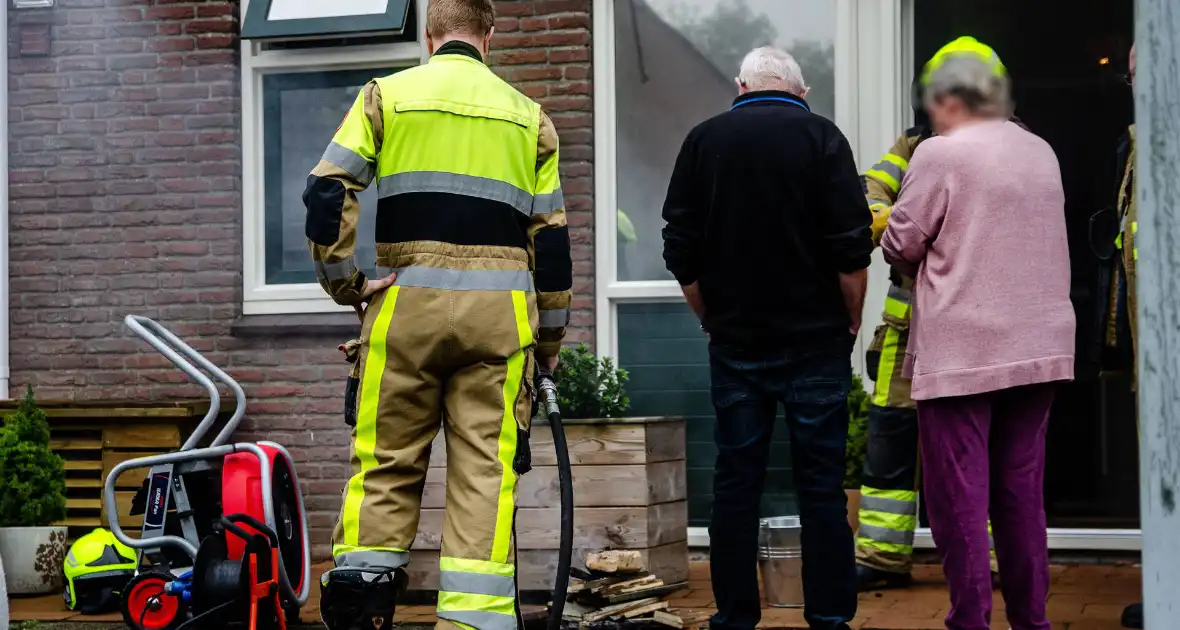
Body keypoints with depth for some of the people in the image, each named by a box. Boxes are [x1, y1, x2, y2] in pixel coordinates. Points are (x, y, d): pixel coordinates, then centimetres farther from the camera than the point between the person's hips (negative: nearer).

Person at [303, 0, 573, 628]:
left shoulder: (388, 95, 7)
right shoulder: (527, 114, 12)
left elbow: (326, 192, -4)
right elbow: (550, 235, 11)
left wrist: (342, 281, 5)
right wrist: (550, 338, 18)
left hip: (408, 299, 0)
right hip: (499, 307, 1)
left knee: (386, 462, 7)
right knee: (486, 469, 1)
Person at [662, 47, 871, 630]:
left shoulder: (704, 140, 3)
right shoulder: (821, 138, -5)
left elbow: (680, 250, 3)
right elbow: (852, 248, -9)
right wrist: (850, 322, 4)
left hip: (736, 341, 2)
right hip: (815, 341, -2)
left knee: (735, 482, 7)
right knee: (821, 484, 2)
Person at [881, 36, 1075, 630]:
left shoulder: (941, 154, -9)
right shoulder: (1041, 153, 10)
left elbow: (901, 245, -5)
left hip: (962, 353, -6)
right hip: (1038, 347, 6)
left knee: (959, 498, 0)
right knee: (1021, 493, 13)